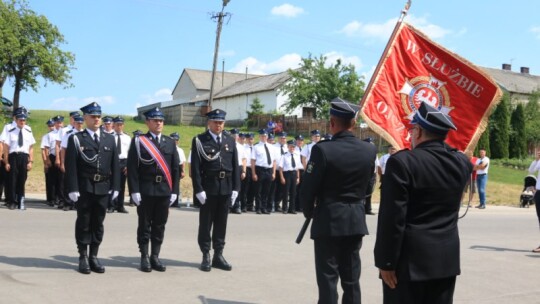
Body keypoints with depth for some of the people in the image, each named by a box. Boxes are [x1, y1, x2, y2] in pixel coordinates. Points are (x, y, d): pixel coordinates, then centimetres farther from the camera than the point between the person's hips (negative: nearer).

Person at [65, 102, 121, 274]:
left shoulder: (109, 139, 10)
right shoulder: (76, 139, 1)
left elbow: (115, 165, 9)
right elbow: (71, 166, -5)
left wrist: (115, 186, 2)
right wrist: (73, 189, -12)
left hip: (103, 188, 3)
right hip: (84, 188, -3)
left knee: (98, 223, 8)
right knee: (83, 223, 4)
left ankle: (94, 257, 17)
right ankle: (83, 258, 12)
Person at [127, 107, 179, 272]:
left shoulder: (170, 142, 10)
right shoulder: (138, 141, 0)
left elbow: (175, 168, 10)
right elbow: (132, 167, -5)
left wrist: (174, 191, 3)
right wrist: (134, 191, -12)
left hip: (164, 191, 3)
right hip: (145, 191, -3)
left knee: (160, 226, 8)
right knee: (145, 225, 4)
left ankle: (155, 257, 17)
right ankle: (144, 258, 12)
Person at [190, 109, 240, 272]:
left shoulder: (230, 140, 9)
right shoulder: (199, 140, -3)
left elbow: (235, 165, 9)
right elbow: (195, 167, -7)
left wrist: (235, 188, 2)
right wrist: (198, 189, -14)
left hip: (226, 188, 4)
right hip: (208, 187, -4)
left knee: (221, 223, 9)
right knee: (205, 223, 4)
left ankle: (218, 255, 17)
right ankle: (206, 256, 11)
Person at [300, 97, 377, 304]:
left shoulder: (323, 149, -16)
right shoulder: (369, 150, -2)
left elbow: (308, 189, -13)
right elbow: (366, 183, 8)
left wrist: (309, 212, 5)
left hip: (328, 220, -4)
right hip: (356, 220, 5)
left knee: (328, 277, 3)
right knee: (352, 277, 13)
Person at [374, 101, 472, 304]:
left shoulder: (402, 162, -14)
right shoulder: (462, 162, 3)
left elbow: (392, 218, -17)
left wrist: (386, 261, -11)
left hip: (409, 260, -6)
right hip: (447, 259, 6)